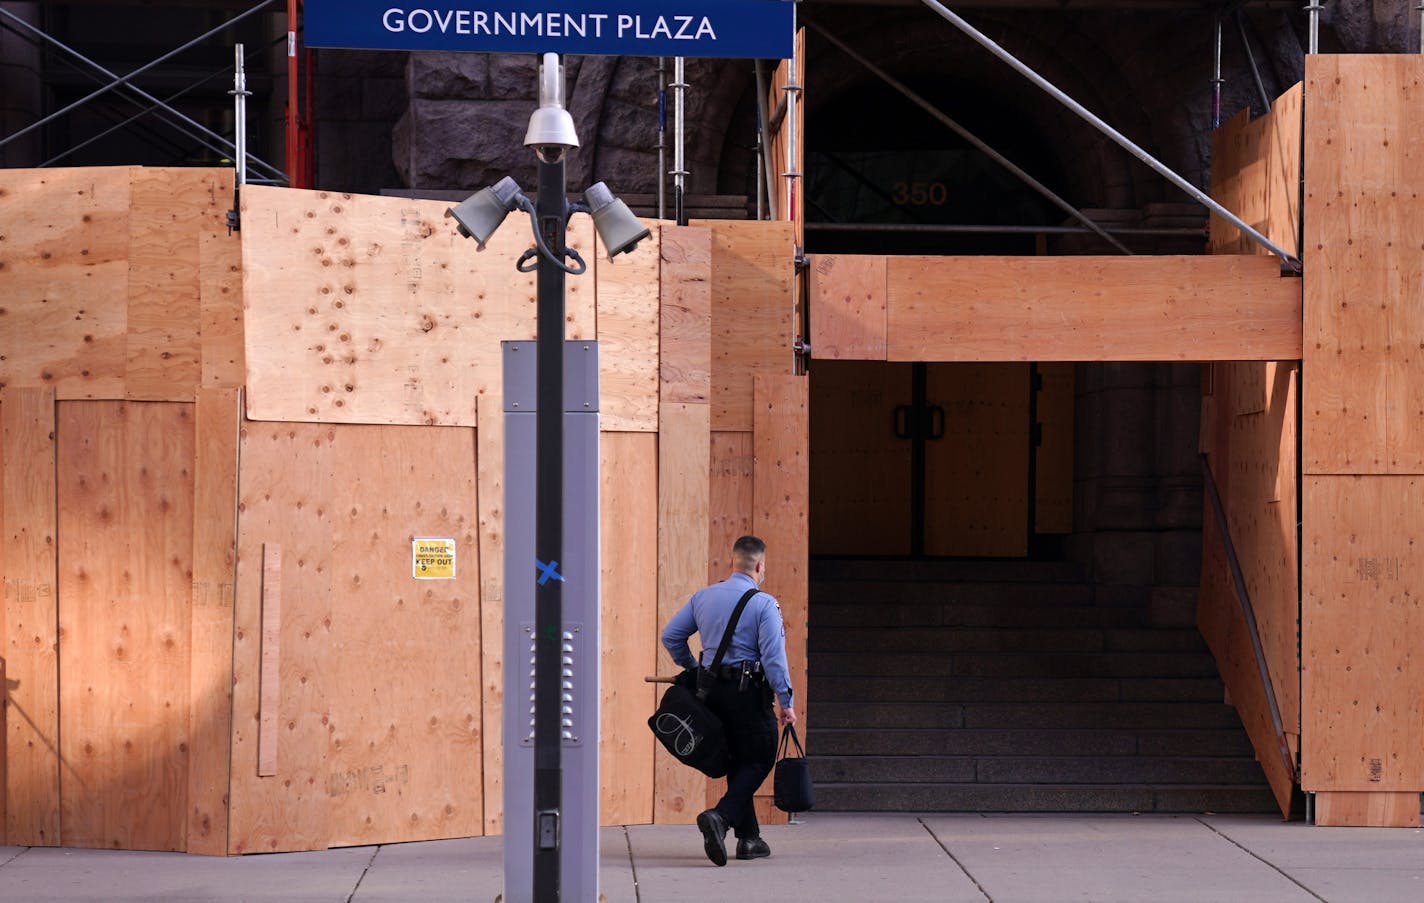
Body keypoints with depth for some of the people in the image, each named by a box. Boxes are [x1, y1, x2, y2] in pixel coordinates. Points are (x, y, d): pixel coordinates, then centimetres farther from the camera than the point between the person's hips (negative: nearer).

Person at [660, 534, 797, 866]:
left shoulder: (703, 597, 8)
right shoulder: (764, 604, -10)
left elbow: (671, 636, 11)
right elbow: (773, 657, -15)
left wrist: (693, 670, 24)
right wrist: (786, 702, -11)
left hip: (713, 689, 6)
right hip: (749, 690, -6)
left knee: (737, 761, 16)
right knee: (759, 761, 0)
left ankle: (749, 838, 16)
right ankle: (720, 816, -22)